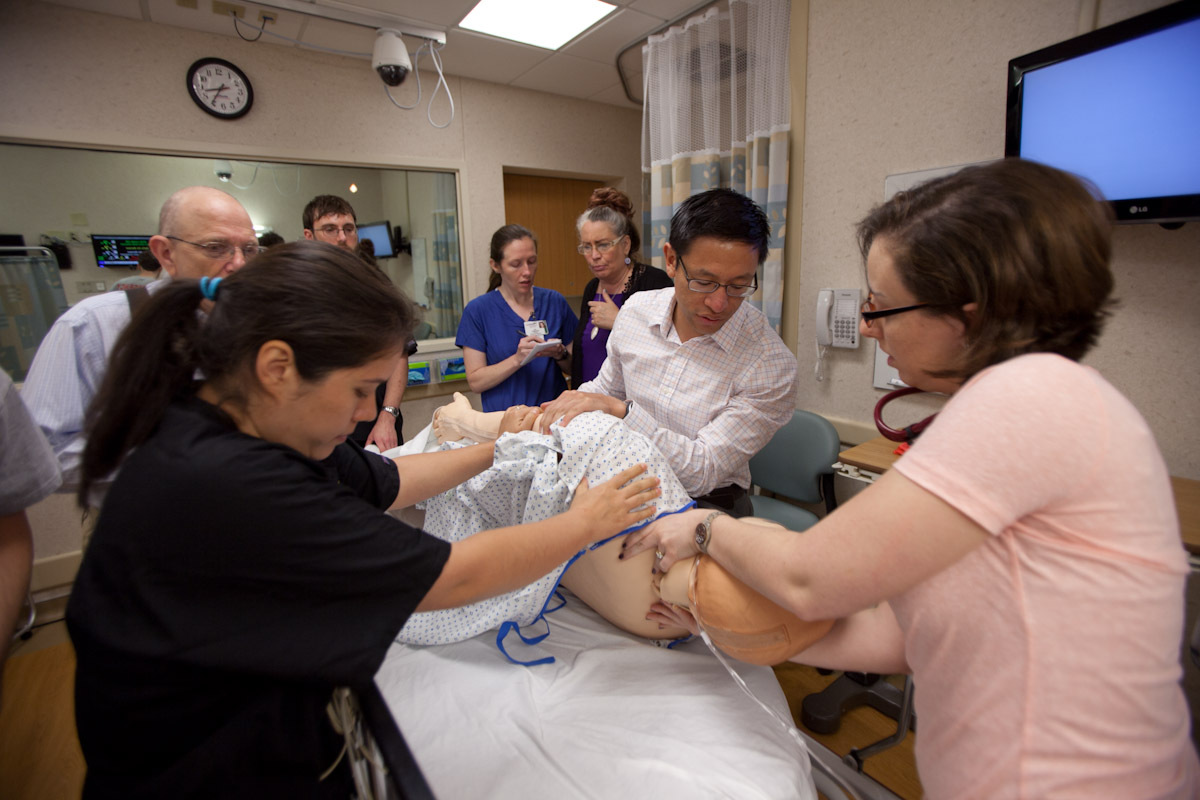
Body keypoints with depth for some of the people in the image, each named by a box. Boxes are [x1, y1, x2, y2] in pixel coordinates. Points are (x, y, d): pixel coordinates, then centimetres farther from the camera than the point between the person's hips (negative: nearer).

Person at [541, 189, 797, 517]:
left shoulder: (771, 365, -19)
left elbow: (702, 471, -22)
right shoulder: (636, 309, -4)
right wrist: (558, 413, -4)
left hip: (707, 504, -5)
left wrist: (620, 410, -29)